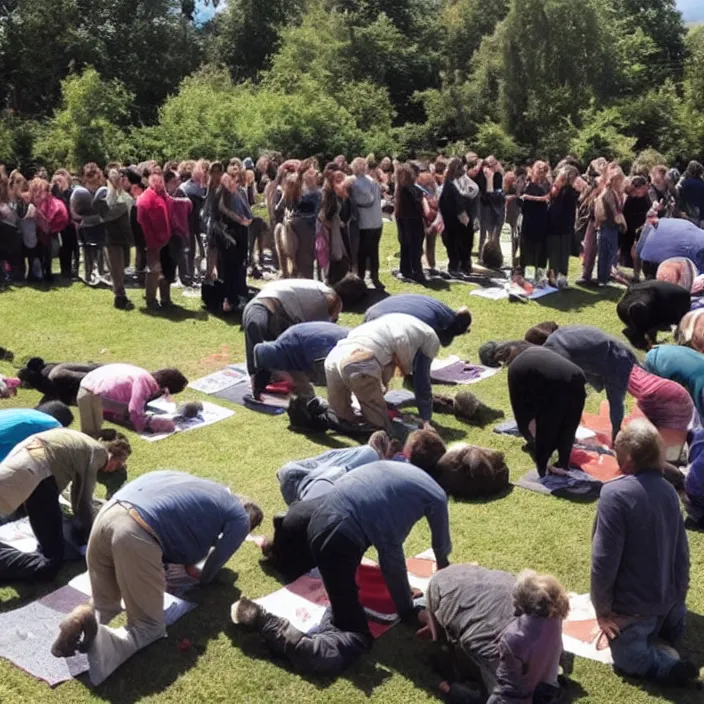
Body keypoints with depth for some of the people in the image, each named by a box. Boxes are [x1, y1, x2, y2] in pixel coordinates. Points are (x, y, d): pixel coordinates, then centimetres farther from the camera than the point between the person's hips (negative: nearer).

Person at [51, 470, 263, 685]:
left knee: (104, 607, 27)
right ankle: (99, 642, -18)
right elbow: (207, 575, 24)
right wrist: (203, 577, 44)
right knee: (150, 627, 9)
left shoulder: (209, 491, 37)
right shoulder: (240, 519, 17)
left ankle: (88, 622, -5)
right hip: (137, 533, -7)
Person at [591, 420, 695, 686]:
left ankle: (675, 667, -12)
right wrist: (678, 597, 16)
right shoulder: (668, 490, -3)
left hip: (632, 603, -8)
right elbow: (682, 551, 5)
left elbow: (604, 559, -24)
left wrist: (602, 608, -12)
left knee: (628, 659, 7)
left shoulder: (615, 493, -26)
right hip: (667, 597, 8)